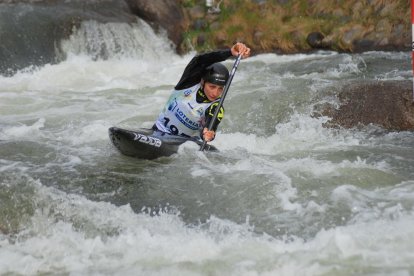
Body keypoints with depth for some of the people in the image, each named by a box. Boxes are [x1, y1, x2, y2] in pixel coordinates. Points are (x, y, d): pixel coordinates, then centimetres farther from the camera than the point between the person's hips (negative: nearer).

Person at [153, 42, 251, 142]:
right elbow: (200, 60, -27)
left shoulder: (216, 108, -13)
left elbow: (210, 128, -30)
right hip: (160, 132, -1)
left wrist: (207, 134, -56)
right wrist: (230, 52, -41)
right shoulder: (191, 81, -10)